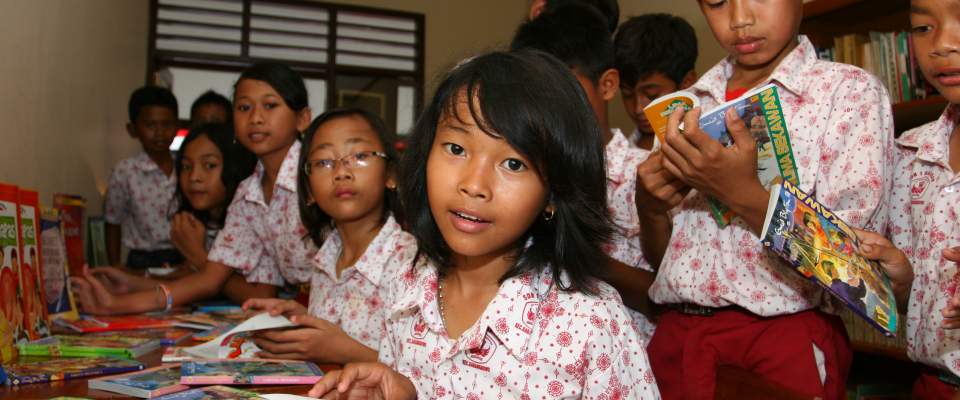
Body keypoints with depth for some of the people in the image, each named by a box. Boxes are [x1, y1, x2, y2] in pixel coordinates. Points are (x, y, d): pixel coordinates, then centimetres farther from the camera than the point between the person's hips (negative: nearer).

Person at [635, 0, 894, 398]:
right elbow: (664, 257, 11)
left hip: (787, 338, -3)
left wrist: (741, 193, -21)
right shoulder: (689, 107, 8)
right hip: (676, 336, 4)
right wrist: (651, 207, -8)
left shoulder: (850, 91, -4)